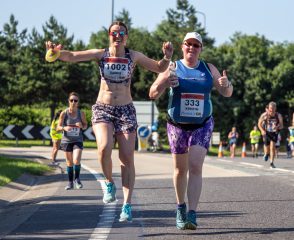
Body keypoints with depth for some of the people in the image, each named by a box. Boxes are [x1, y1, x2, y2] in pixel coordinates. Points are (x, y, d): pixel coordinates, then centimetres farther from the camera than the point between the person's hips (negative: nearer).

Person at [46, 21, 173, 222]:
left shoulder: (134, 56, 0)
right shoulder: (101, 54, -1)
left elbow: (160, 68, 5)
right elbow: (72, 57, -10)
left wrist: (167, 57, -16)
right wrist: (58, 52, -31)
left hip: (126, 111, 1)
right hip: (102, 109, -1)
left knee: (127, 158, -4)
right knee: (104, 148, -26)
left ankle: (127, 205, 1)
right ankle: (109, 183, 2)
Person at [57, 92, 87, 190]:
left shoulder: (81, 113, -7)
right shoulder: (64, 113, -9)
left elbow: (85, 125, 6)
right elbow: (58, 127, -4)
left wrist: (82, 126, -18)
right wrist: (64, 128, -26)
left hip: (78, 140, -1)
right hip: (66, 140, 1)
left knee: (76, 160, -17)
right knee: (69, 163, 9)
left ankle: (77, 179, 5)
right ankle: (70, 182, 23)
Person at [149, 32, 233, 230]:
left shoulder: (209, 69, 2)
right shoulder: (172, 68, -4)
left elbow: (227, 93, 5)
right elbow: (153, 94, -9)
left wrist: (226, 84, -20)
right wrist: (163, 83, -31)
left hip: (202, 125, 0)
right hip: (177, 126, 0)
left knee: (195, 167, -15)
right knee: (180, 169, 11)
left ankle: (192, 214, -21)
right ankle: (181, 207, 35)